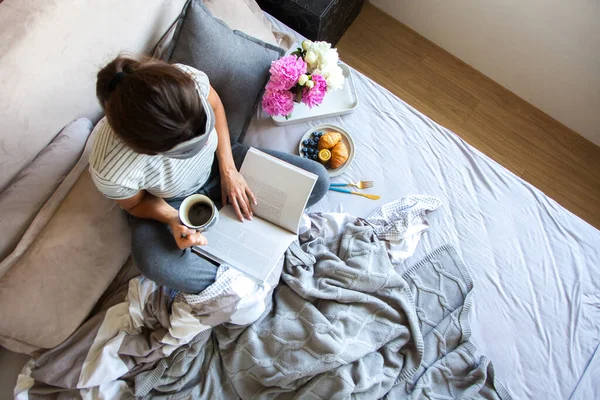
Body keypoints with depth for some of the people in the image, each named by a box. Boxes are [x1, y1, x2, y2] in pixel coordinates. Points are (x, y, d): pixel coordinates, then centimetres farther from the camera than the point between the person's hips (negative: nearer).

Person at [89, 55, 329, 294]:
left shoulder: (191, 81, -33)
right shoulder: (110, 170, -36)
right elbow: (136, 204, -13)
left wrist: (228, 169, -14)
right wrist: (174, 221, -32)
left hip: (216, 163, 3)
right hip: (168, 202, -2)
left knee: (317, 180, -6)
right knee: (156, 264, -37)